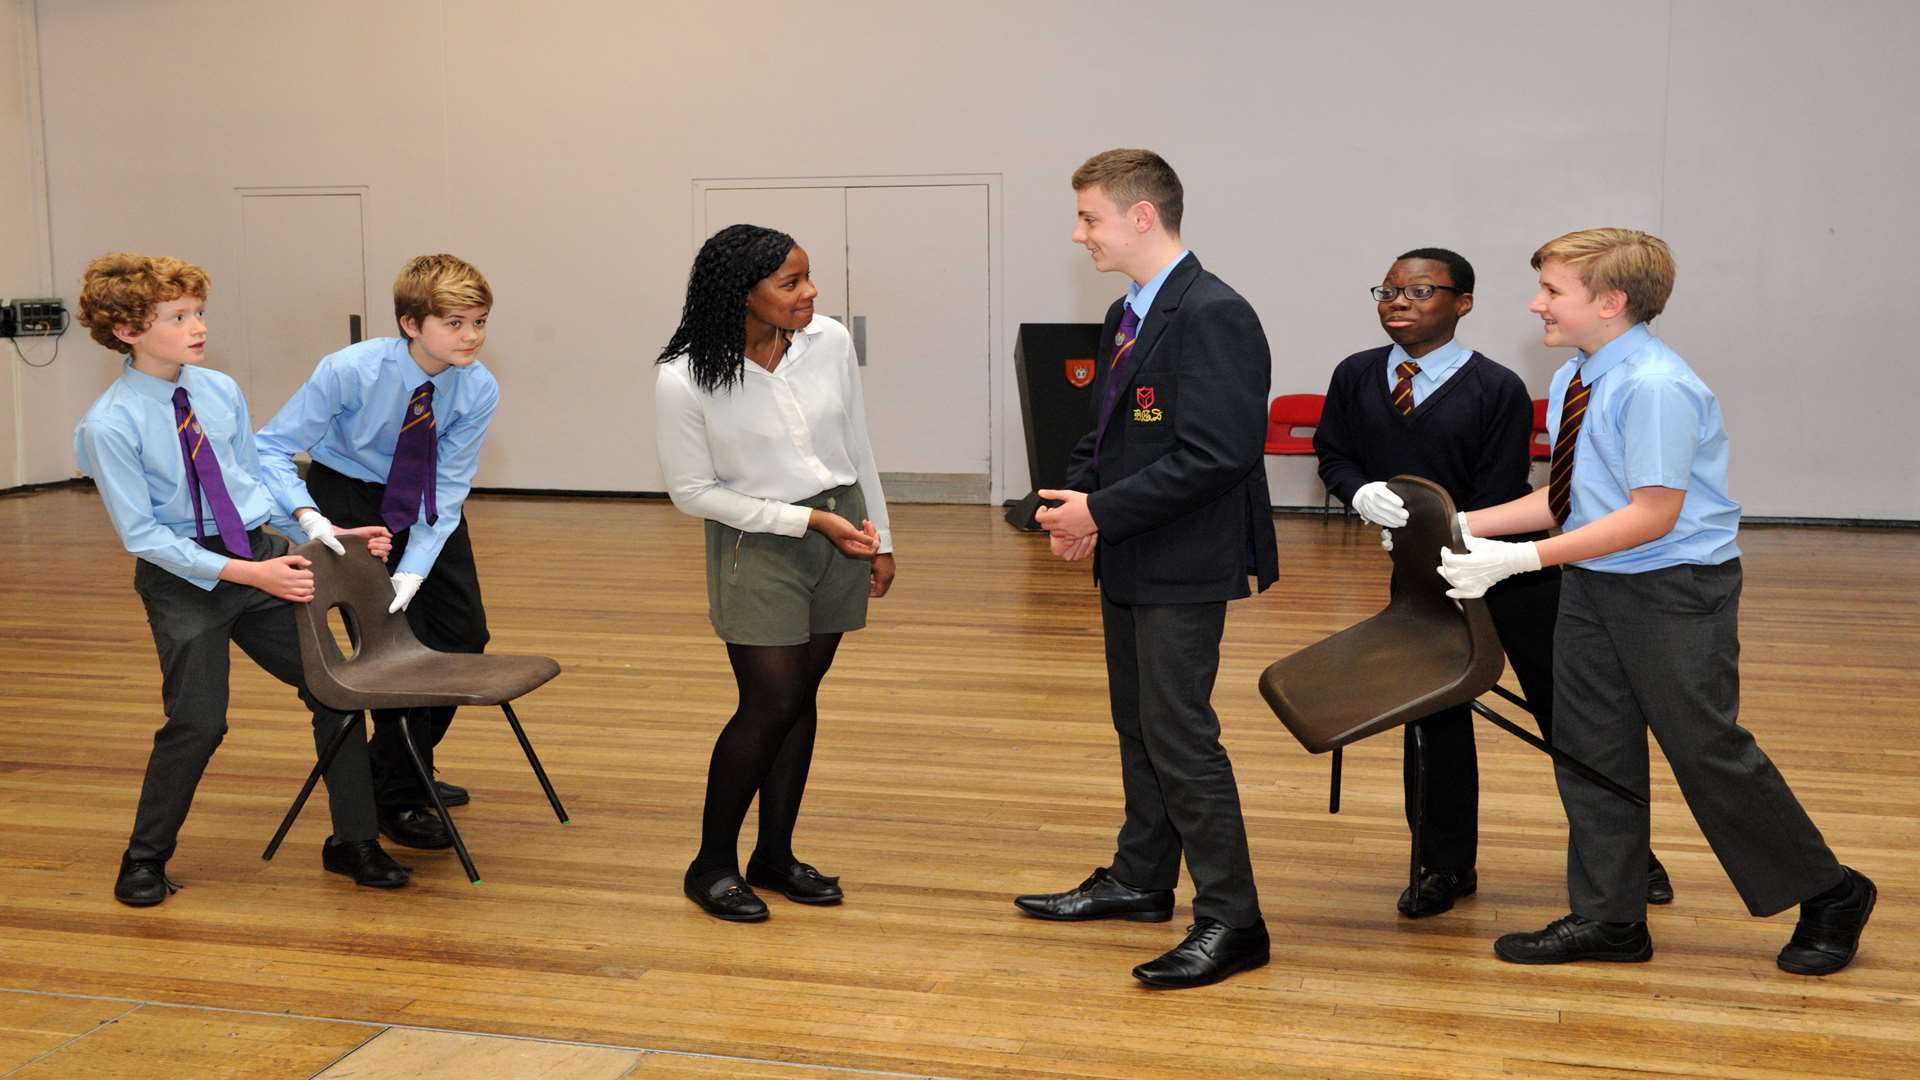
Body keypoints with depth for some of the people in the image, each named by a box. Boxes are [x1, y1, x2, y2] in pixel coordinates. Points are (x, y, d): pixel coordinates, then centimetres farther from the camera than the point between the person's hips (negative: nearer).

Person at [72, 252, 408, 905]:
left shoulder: (221, 392, 0)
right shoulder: (108, 427, -15)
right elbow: (142, 535, -15)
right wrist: (244, 574, -23)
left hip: (261, 554, 5)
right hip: (182, 576, -5)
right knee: (198, 722, -9)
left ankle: (353, 844, 16)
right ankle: (145, 860, 16)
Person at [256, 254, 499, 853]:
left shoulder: (478, 389, -22)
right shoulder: (350, 370, -31)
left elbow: (450, 485, -19)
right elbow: (272, 447, -25)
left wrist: (414, 569, -29)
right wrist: (309, 517, -41)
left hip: (429, 502, 5)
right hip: (349, 494, -5)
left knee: (464, 633, 7)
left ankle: (409, 767, 30)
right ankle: (397, 798, 5)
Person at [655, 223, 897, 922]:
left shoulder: (830, 342, -6)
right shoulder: (686, 380, -18)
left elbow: (858, 449, 7)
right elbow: (692, 491, -10)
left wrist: (879, 540, 11)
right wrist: (808, 520, -14)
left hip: (841, 534, 5)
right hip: (758, 547, -4)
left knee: (801, 697, 10)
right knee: (771, 705, -6)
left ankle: (775, 855, 24)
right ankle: (712, 864, 12)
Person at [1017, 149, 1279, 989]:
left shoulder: (1213, 315, -18)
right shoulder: (1127, 316, 12)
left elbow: (1214, 455, -25)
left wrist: (1103, 511, -20)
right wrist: (1077, 500, -1)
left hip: (1182, 567, -10)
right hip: (1128, 561, 10)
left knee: (1180, 735, -6)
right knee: (1137, 725, 19)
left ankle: (1230, 920, 4)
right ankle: (1140, 880, 33)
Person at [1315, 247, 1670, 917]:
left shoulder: (1498, 390, -14)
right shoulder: (1356, 378, -1)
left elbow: (1498, 500, -15)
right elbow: (1333, 454, 6)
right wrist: (1362, 493, -14)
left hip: (1509, 568, -3)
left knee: (1565, 712, 6)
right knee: (1432, 716, 8)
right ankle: (1445, 867, 24)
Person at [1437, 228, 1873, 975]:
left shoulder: (1656, 387, -23)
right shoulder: (1574, 381, 4)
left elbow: (1651, 515, -25)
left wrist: (1521, 558, -27)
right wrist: (1469, 526, 0)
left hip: (1675, 591, -8)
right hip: (1594, 585, 8)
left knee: (1708, 752, 2)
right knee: (1590, 749, 11)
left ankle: (1829, 896, 24)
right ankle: (1608, 919, 25)